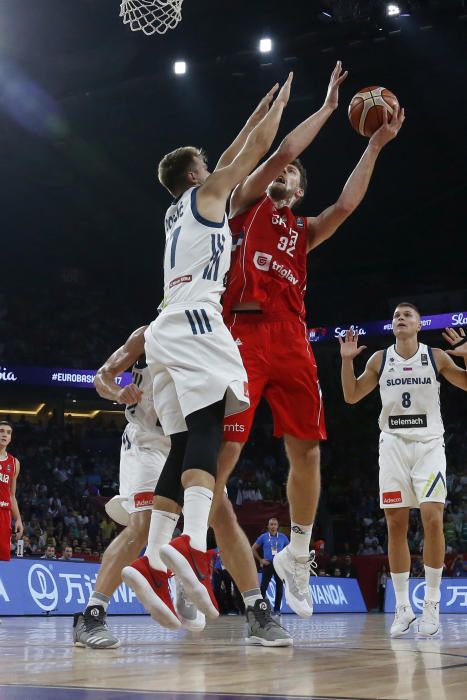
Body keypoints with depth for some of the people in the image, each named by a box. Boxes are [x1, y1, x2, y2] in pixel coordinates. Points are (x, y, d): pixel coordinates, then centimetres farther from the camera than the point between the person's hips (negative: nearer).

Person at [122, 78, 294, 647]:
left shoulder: (176, 212, 31)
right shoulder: (207, 192, 10)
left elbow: (232, 161, 44)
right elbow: (259, 147, 14)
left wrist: (257, 111, 51)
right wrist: (281, 99, 31)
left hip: (163, 330, 8)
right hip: (195, 318, -8)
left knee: (184, 444, 4)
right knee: (207, 426, -22)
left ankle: (152, 558, -6)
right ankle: (193, 544, -42)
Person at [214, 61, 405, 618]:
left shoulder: (304, 231, 27)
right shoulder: (246, 204, 15)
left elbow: (346, 205, 11)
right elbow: (280, 151, 3)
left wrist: (375, 145, 12)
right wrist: (328, 107, 11)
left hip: (292, 341, 5)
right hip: (245, 332, -5)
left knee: (307, 451, 3)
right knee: (224, 452, -12)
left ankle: (296, 555, 19)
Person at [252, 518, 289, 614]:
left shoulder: (283, 537, 5)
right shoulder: (263, 537, 2)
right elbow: (254, 549, 8)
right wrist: (260, 560, 1)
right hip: (267, 564, -1)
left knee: (279, 587, 1)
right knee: (263, 586, -5)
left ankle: (277, 609, 9)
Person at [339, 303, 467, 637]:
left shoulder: (436, 357, 3)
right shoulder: (380, 359, 7)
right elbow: (351, 396, 11)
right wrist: (347, 360, -1)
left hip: (429, 444, -2)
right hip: (393, 445, 2)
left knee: (432, 518, -15)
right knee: (396, 525, -1)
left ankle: (432, 603, -4)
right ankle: (402, 607, 5)